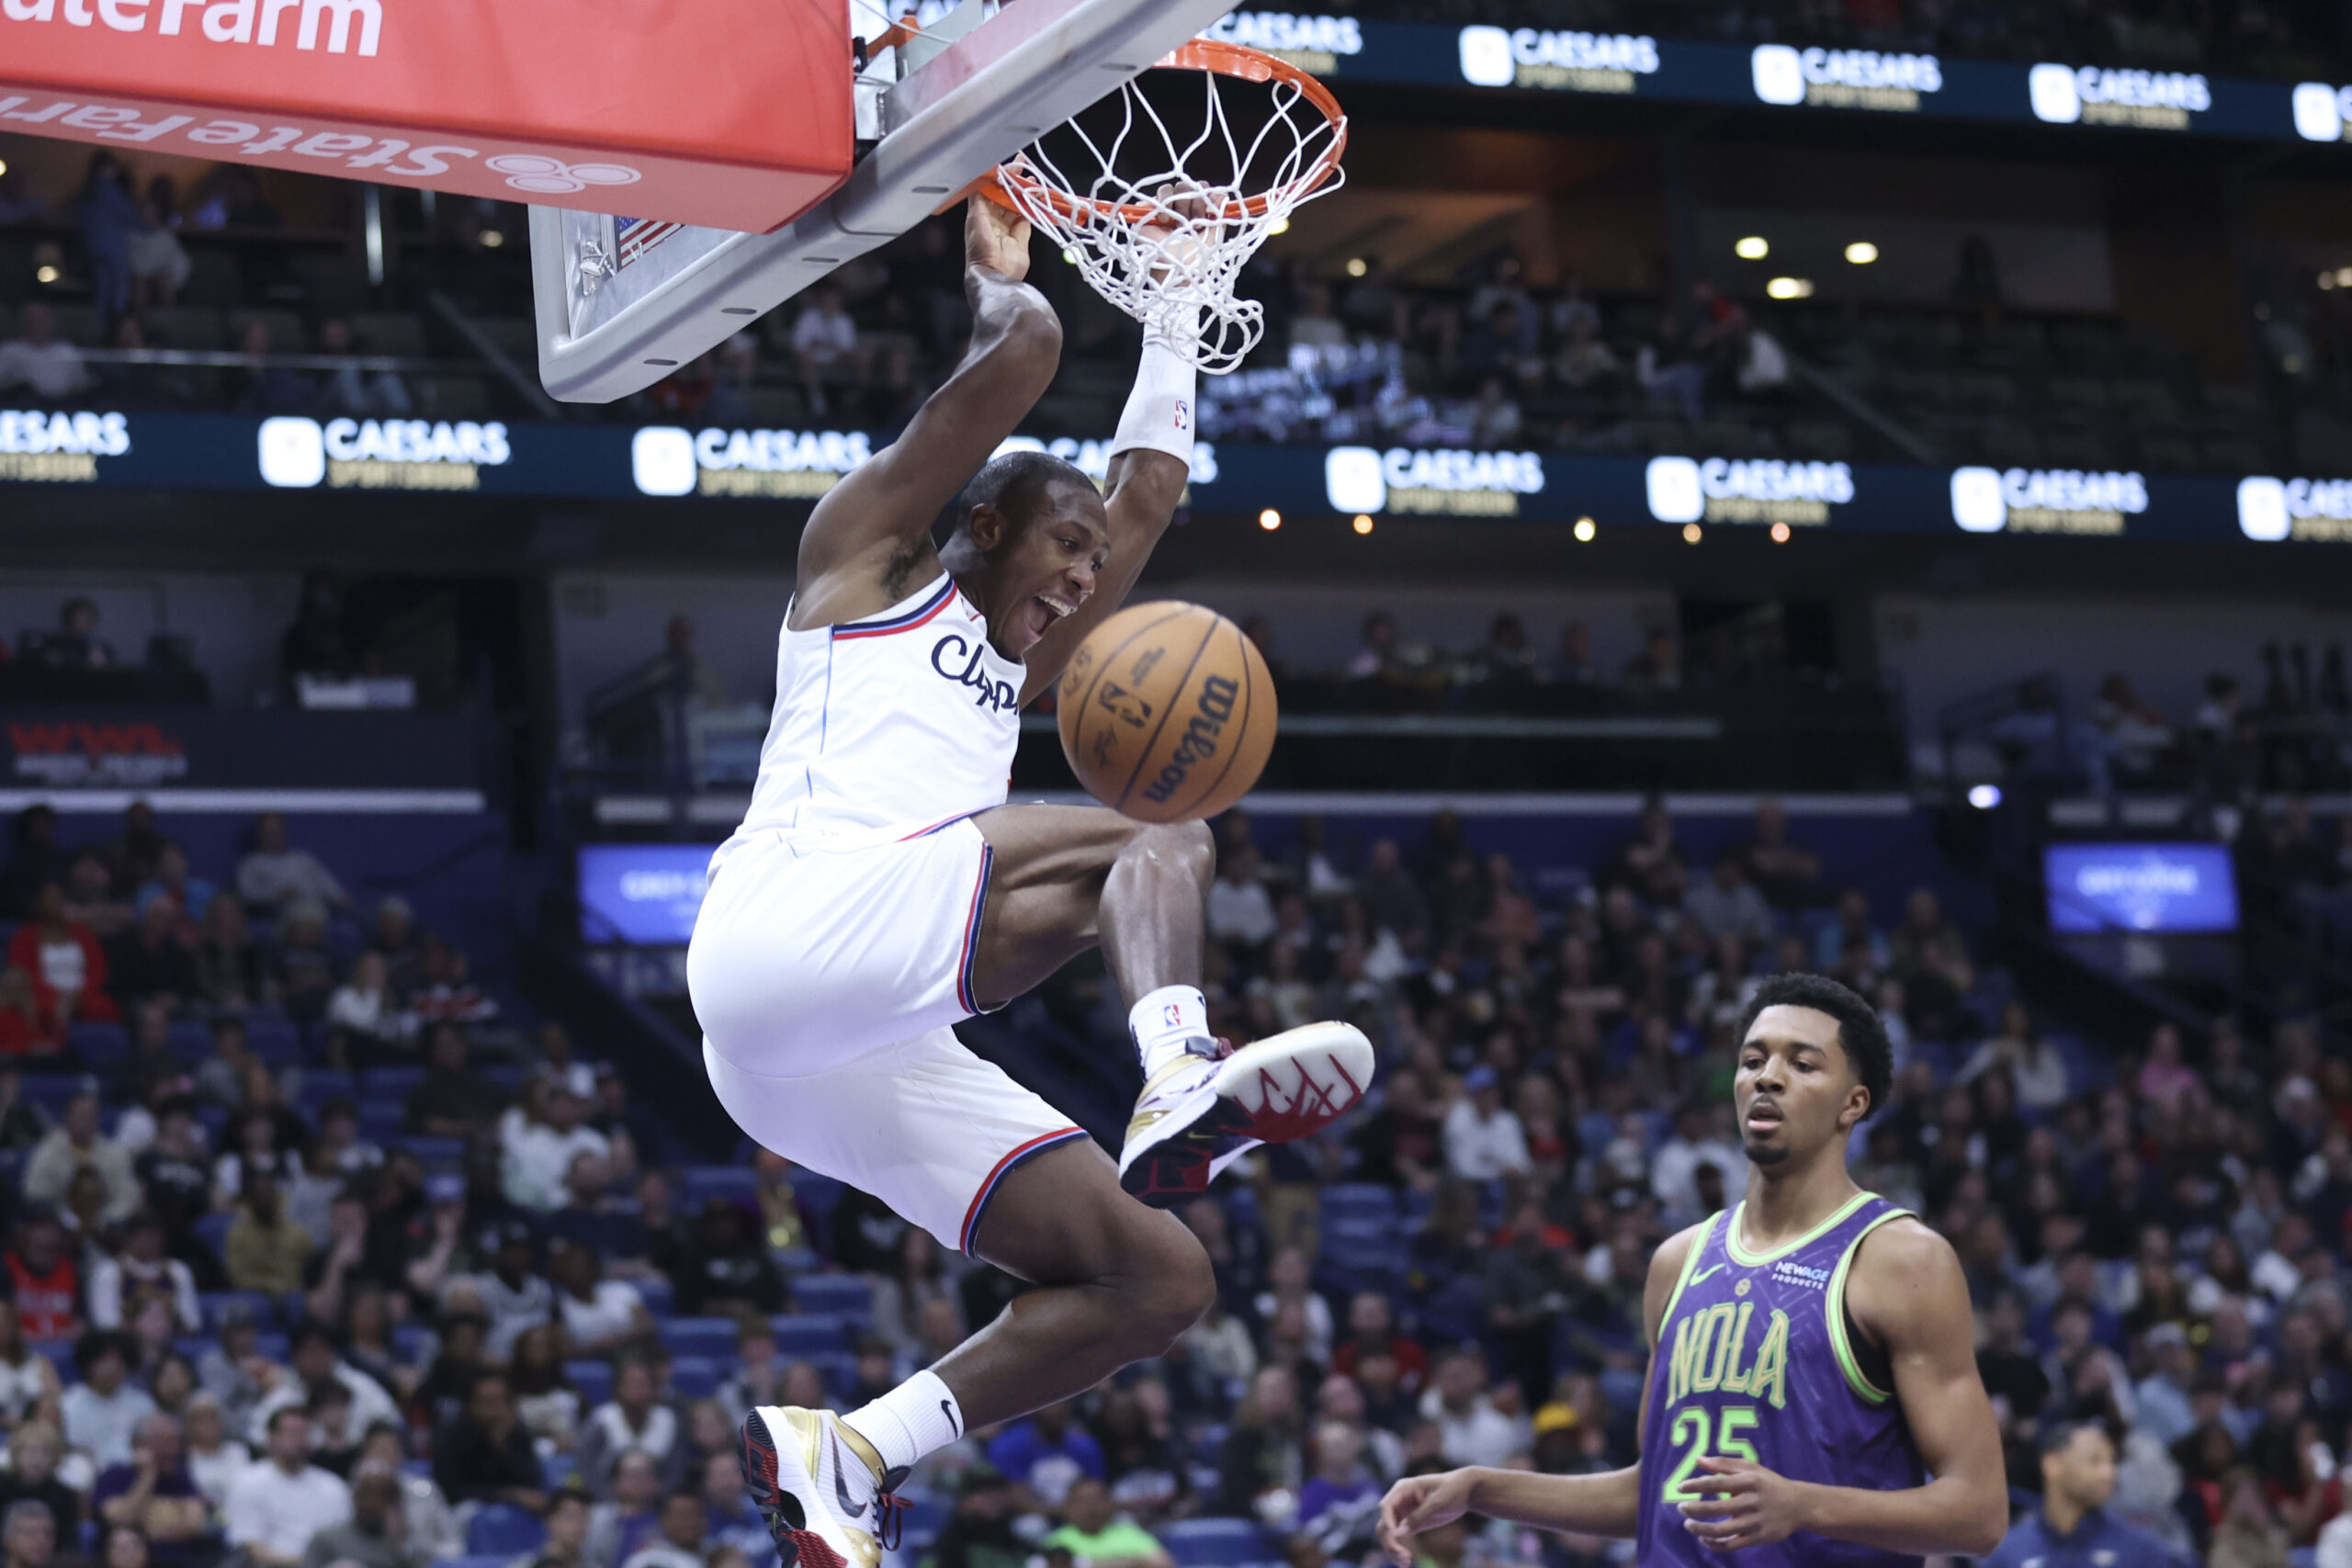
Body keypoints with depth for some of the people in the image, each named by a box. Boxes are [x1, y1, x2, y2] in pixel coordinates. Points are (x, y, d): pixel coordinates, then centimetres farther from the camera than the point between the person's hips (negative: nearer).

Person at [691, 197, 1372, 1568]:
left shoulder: (1014, 671, 36)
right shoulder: (868, 558, 16)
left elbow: (1150, 492, 37)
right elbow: (1024, 352, 7)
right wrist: (998, 275, 27)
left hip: (872, 1056, 8)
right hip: (790, 928, -8)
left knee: (1157, 1278, -3)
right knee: (1158, 836, -17)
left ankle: (845, 1452, -8)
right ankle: (1186, 1084, -46)